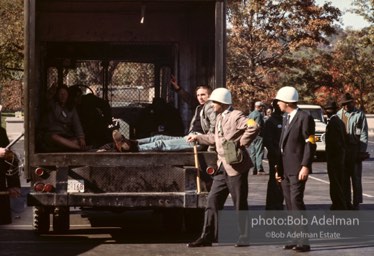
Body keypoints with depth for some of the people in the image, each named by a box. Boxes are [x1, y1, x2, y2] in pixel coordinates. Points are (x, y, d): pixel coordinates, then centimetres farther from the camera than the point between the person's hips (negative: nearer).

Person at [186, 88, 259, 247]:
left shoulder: (236, 116, -13)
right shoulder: (220, 117, 14)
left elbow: (253, 127, -28)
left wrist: (241, 143, -22)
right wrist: (198, 138, 26)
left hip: (236, 166, -9)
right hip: (222, 167, 9)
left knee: (240, 204, 2)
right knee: (213, 201, 6)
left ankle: (243, 237, 13)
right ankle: (208, 237, 9)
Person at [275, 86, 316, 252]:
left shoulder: (304, 117, -9)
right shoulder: (286, 118, 17)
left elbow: (310, 144, -14)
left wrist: (305, 166, -21)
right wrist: (279, 167, 16)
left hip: (297, 169, -8)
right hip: (285, 169, 8)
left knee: (296, 201, -13)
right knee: (289, 203, 7)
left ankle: (303, 241, -12)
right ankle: (295, 238, 11)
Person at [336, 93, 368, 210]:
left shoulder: (359, 115, -2)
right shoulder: (338, 115, 10)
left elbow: (364, 134, -5)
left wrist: (362, 151, -12)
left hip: (355, 149, -4)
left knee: (356, 178, -1)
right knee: (344, 178, 9)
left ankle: (356, 204, 3)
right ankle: (347, 203, 17)